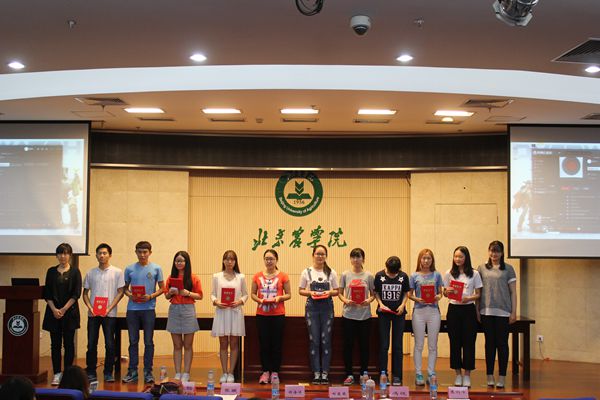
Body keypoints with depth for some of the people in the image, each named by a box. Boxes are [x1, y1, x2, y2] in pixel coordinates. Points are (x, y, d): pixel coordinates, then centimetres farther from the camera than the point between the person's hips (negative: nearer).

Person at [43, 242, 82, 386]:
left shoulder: (75, 271, 1)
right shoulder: (51, 271, 9)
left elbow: (76, 294, -4)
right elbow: (47, 293, 5)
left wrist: (64, 309, -12)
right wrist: (54, 309, -8)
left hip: (70, 311, -2)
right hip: (53, 311, 2)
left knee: (68, 343, 0)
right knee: (55, 343, 2)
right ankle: (57, 373, 7)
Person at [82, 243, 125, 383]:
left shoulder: (117, 272, 2)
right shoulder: (90, 273, 10)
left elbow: (120, 292, 0)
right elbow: (85, 293, 13)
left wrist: (109, 308, -11)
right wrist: (90, 308, -4)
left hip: (109, 314, -2)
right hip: (93, 313, 2)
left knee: (110, 344, -1)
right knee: (91, 344, 3)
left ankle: (108, 373, 8)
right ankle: (91, 373, 12)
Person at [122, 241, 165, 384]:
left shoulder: (156, 269, 3)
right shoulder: (130, 269, 8)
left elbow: (162, 288, 5)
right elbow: (125, 288, 15)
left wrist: (151, 296, -12)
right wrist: (130, 295, -7)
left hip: (149, 309, -2)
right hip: (132, 309, 2)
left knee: (149, 342, 2)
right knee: (133, 341, 6)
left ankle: (148, 372, 9)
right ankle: (132, 371, 13)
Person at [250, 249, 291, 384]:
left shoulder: (283, 276, 0)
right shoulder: (257, 276, 6)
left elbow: (288, 294, 4)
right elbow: (252, 293, 8)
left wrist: (279, 298, -15)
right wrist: (259, 300, -11)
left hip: (278, 315, -1)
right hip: (262, 314, 1)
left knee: (276, 344, 3)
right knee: (264, 344, 3)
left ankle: (275, 372, 11)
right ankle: (265, 371, 11)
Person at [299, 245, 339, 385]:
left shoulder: (331, 273, 7)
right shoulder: (307, 272, 5)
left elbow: (336, 291, 9)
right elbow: (301, 290, 6)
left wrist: (330, 292, -12)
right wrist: (310, 292, -12)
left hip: (327, 308, 0)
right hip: (312, 307, 0)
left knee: (326, 340, 0)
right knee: (314, 340, 0)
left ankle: (325, 374, 6)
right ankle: (316, 374, 5)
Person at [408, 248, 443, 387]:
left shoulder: (436, 275, 7)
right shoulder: (415, 276, 4)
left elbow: (440, 292, 10)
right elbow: (409, 294, 5)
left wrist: (438, 297, -12)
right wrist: (417, 299, -14)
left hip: (433, 310, 1)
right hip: (419, 311, -1)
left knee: (433, 345, 5)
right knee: (419, 345, 3)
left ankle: (431, 374, 12)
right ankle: (418, 374, 8)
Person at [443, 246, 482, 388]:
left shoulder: (474, 274, 2)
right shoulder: (449, 274, 6)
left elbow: (478, 294, 2)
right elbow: (445, 293, 10)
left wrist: (469, 298, -17)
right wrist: (447, 291, -13)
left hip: (468, 309, -1)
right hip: (453, 309, 1)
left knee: (469, 342, 0)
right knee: (455, 342, 4)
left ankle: (467, 375, 9)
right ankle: (458, 374, 14)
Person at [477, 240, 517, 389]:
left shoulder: (508, 269, 4)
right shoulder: (482, 268, 9)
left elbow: (513, 292, 4)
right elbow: (478, 291, 10)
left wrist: (514, 312, -2)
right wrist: (477, 311, 5)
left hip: (503, 311, -2)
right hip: (486, 311, 2)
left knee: (502, 343, 2)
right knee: (489, 343, 7)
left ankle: (502, 377, 7)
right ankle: (489, 376, 12)